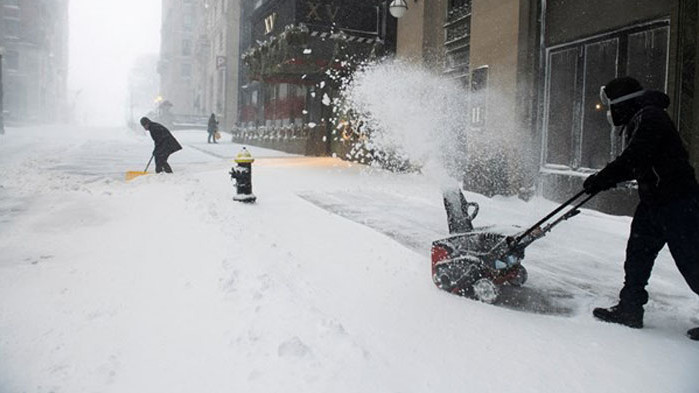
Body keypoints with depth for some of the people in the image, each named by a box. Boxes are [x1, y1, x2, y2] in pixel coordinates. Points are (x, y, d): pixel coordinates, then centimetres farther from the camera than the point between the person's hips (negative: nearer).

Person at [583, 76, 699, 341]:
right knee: (637, 254, 11)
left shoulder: (650, 117, -16)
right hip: (654, 201, 10)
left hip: (677, 202, -10)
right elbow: (634, 164, 21)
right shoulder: (638, 122, 16)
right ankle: (630, 309, 18)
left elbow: (633, 160, -25)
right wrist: (605, 179, 11)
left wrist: (602, 179, -17)